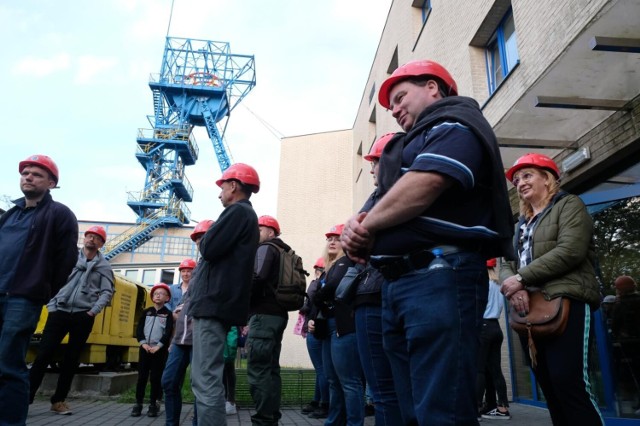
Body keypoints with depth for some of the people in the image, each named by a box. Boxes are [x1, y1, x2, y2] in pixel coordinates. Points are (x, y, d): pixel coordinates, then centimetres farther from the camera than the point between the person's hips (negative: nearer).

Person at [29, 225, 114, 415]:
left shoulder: (104, 266, 6)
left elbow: (107, 292, 2)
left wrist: (93, 311, -9)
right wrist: (51, 304, -3)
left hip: (83, 316, 1)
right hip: (60, 311, -1)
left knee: (71, 359, 7)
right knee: (43, 354, -5)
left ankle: (58, 400, 18)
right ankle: (26, 396, 4)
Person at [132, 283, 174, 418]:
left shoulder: (168, 314, 2)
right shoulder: (146, 312, 11)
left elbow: (169, 332, -7)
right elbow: (139, 329, 4)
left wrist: (158, 346, -16)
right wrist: (143, 343, -10)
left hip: (160, 350, -3)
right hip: (145, 348, 3)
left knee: (156, 378, 1)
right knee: (142, 376, 5)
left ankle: (153, 404, 10)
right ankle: (138, 403, 14)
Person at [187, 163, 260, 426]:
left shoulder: (238, 211, -7)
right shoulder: (248, 215, 24)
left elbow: (209, 249, -15)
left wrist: (205, 240, 4)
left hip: (215, 302, -11)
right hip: (220, 303, 11)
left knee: (206, 380, -12)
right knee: (205, 379, 15)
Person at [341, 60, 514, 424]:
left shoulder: (455, 124, 0)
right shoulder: (414, 143, 29)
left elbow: (422, 186, -19)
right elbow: (385, 204, 23)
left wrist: (366, 225, -5)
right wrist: (358, 224, 0)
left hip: (438, 277, -10)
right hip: (398, 283, 10)